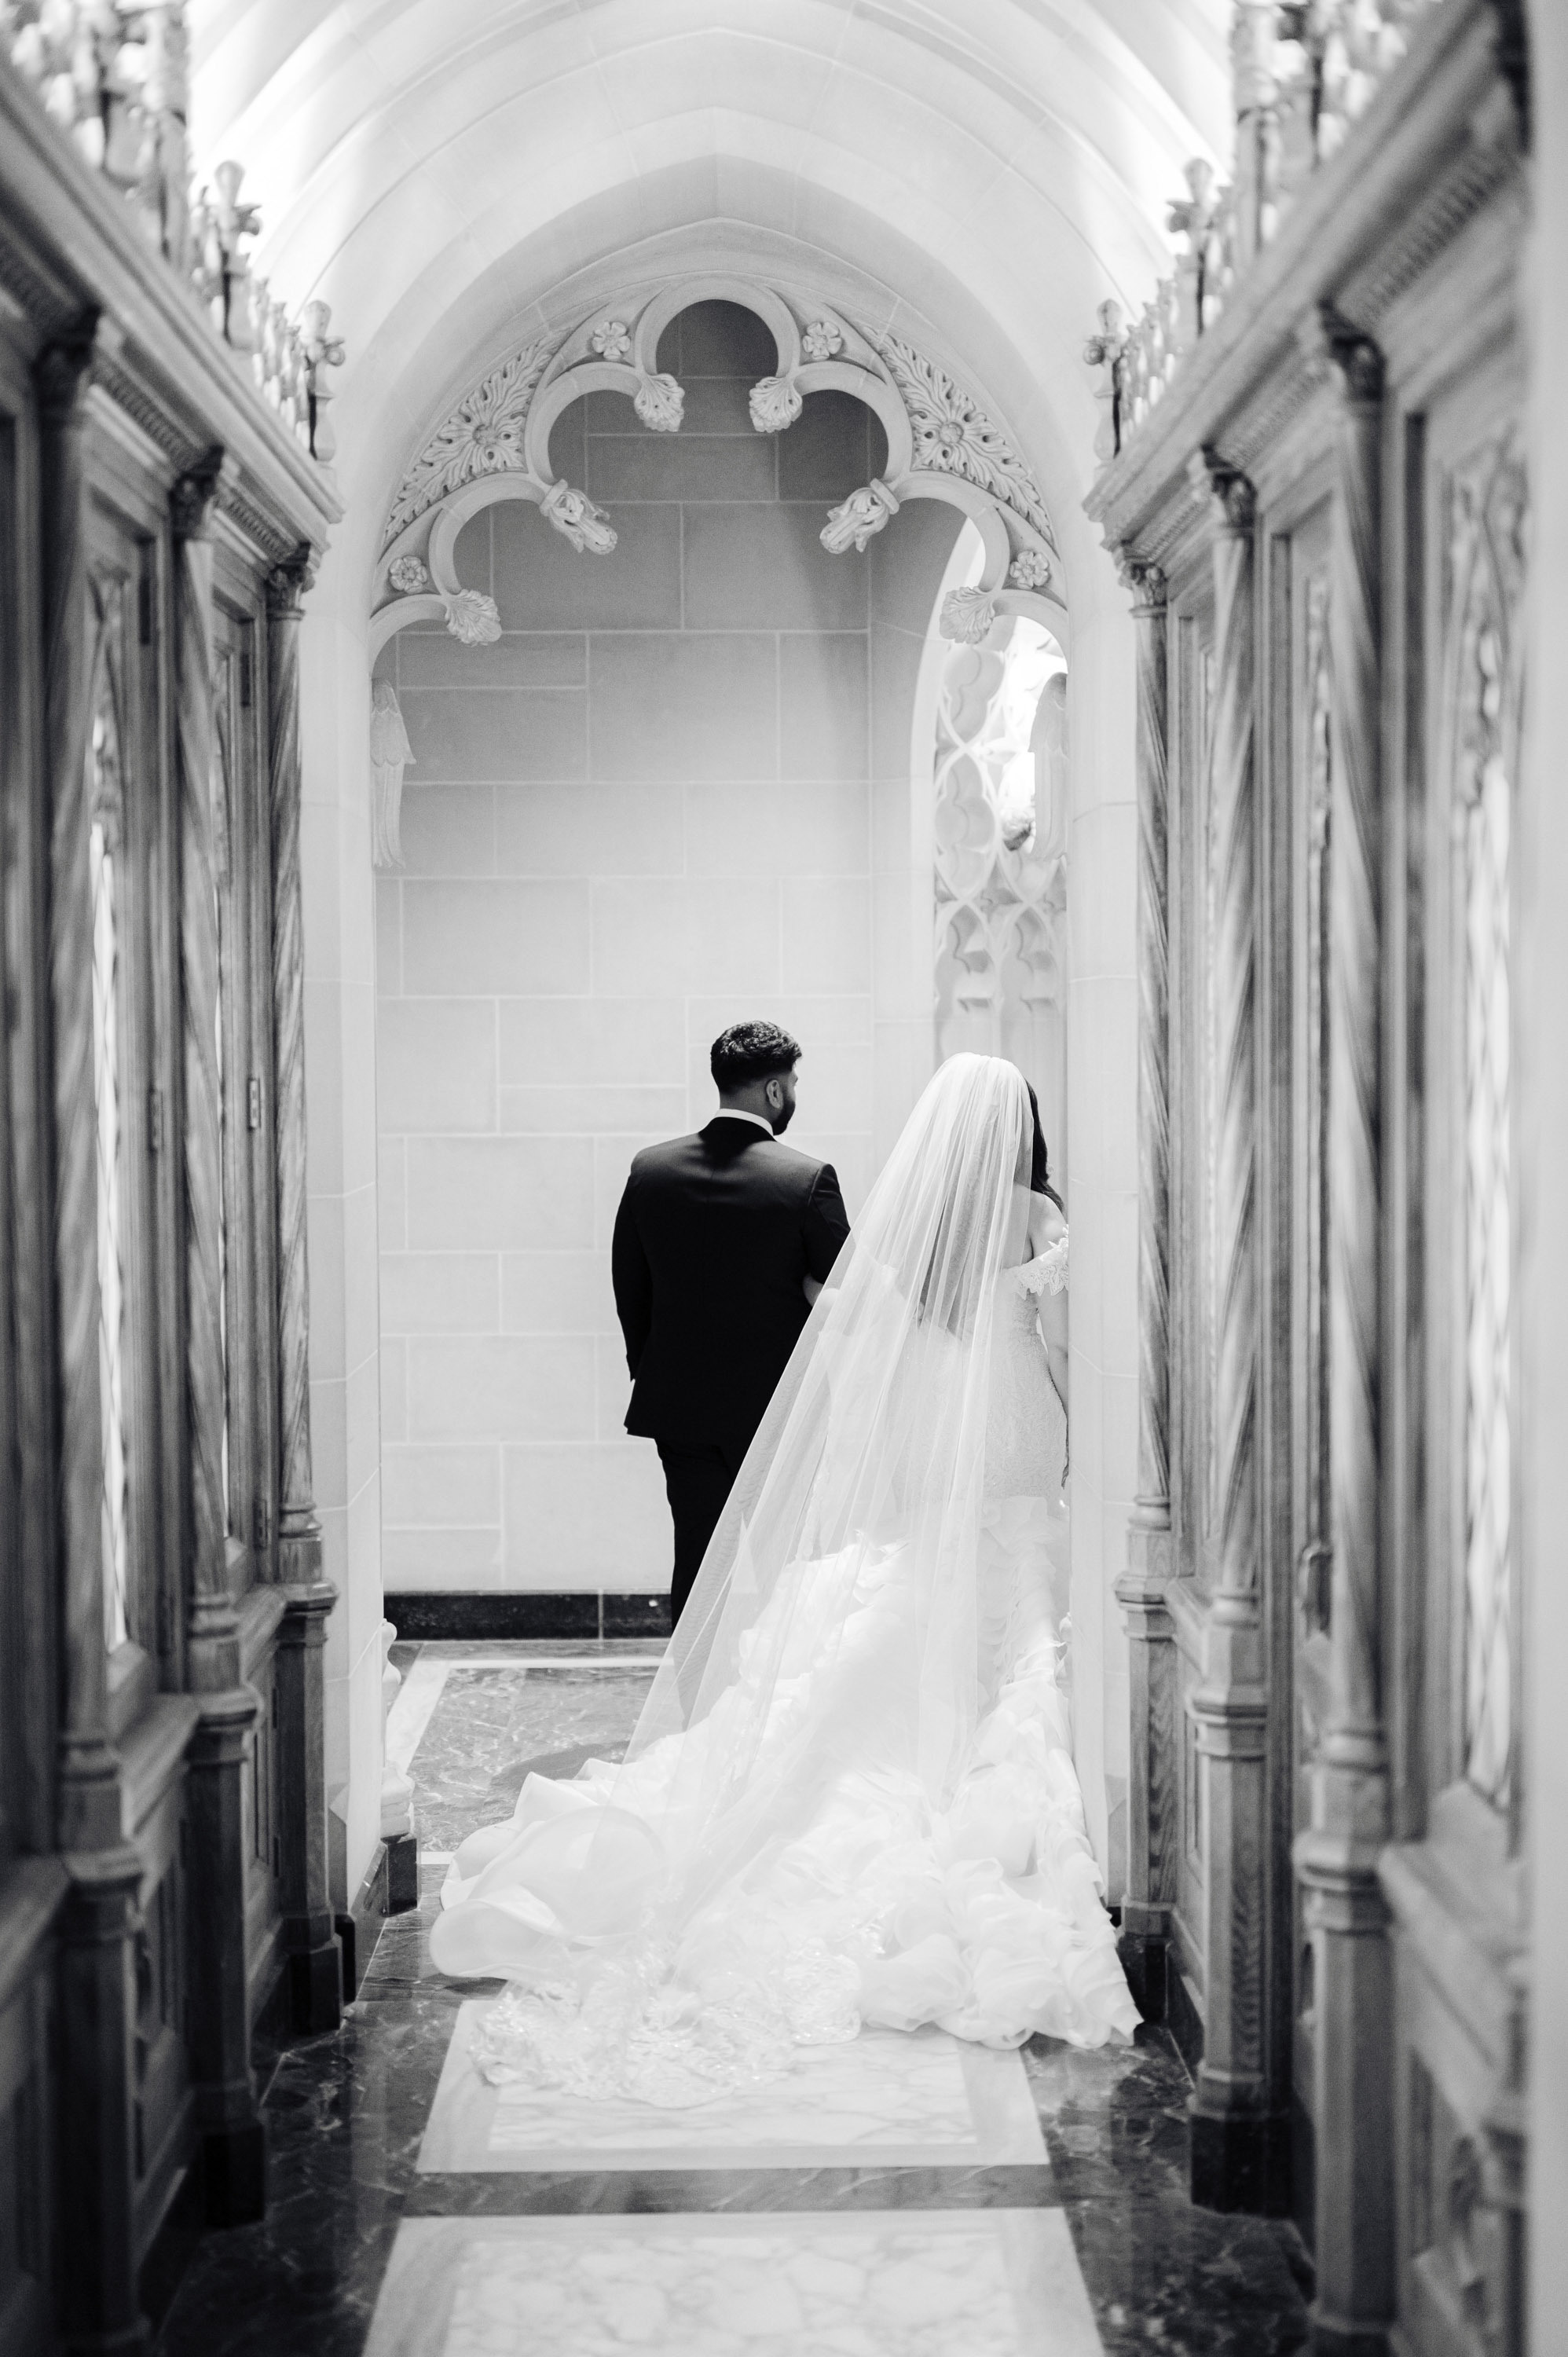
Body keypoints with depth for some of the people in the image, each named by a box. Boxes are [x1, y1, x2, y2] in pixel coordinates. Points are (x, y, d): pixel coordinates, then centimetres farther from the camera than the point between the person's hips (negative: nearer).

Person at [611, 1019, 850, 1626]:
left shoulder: (650, 1169, -1)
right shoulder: (808, 1179, -14)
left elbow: (628, 1289, 8)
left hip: (679, 1404, 4)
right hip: (776, 1410, -3)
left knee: (697, 1563, 9)